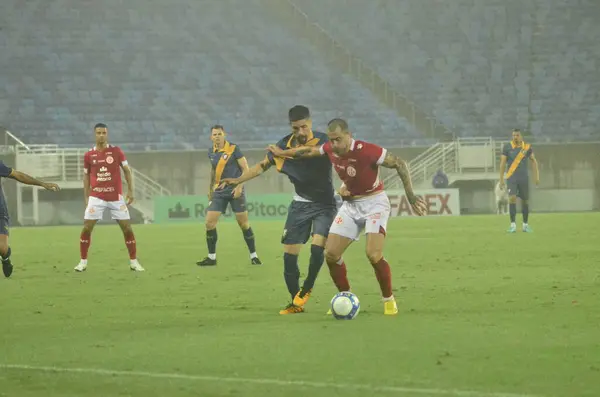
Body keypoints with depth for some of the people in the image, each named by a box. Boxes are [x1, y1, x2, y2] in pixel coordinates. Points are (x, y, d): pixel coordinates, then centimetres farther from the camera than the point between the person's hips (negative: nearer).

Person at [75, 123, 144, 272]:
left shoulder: (116, 151, -1)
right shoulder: (88, 155, 3)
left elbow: (127, 170, 5)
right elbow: (86, 176, 12)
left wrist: (130, 191, -2)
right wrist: (86, 197, 7)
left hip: (116, 197, -1)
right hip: (96, 197, 1)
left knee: (127, 228, -2)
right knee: (86, 228, -6)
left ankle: (133, 262, 9)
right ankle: (83, 262, 5)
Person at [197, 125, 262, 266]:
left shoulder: (233, 149, -9)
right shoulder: (211, 153, 6)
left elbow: (245, 168, -9)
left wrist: (239, 186, -18)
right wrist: (210, 189, 24)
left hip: (235, 191, -4)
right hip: (219, 191, 4)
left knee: (243, 223, -1)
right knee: (210, 222, -5)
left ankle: (254, 256, 10)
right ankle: (211, 257, 4)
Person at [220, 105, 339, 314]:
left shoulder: (324, 142, -19)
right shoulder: (285, 145, -6)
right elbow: (262, 166, 7)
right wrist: (238, 180, -1)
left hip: (324, 204, -4)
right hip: (300, 204, 4)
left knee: (317, 247, -23)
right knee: (289, 255, 0)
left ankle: (307, 288, 1)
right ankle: (296, 303, 13)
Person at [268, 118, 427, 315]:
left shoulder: (366, 150, -27)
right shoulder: (330, 149, -7)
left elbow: (399, 163, -21)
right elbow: (309, 151, 15)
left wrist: (410, 196, -23)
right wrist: (282, 153, 27)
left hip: (374, 203, -6)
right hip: (350, 205, 6)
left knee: (373, 255, -23)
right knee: (331, 254, -1)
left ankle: (389, 300, -3)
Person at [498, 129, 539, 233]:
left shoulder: (527, 147, 2)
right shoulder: (507, 147, -2)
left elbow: (533, 161, 7)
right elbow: (502, 163, 0)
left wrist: (536, 176, 0)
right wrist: (501, 179, -4)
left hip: (524, 177, 2)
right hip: (511, 178, -2)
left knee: (525, 201, 7)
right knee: (512, 198, -18)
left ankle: (525, 225, 21)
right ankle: (513, 225, -16)